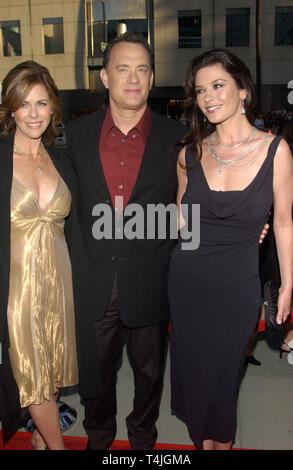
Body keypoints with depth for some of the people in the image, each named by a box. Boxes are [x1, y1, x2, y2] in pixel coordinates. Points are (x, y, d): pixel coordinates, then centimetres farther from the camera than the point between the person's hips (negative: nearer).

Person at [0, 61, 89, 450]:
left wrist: (80, 283, 9)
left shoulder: (61, 164, 7)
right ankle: (57, 444, 28)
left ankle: (41, 437, 38)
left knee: (53, 371, 16)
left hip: (57, 281, 5)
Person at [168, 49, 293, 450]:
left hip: (238, 288, -2)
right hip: (187, 281, 2)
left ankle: (221, 440, 46)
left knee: (223, 372, 15)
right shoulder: (191, 154, -3)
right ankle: (205, 438, 46)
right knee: (193, 368, 17)